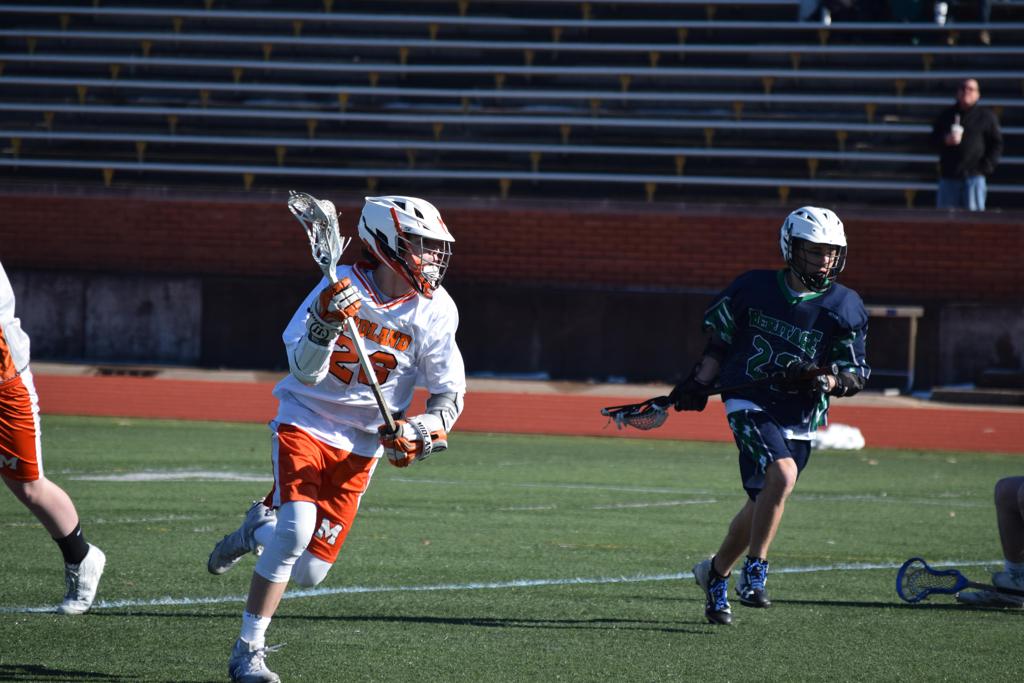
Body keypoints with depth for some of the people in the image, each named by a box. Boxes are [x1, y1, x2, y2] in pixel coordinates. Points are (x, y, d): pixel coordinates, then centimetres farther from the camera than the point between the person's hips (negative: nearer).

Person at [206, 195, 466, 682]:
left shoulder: (434, 311, -7)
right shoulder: (342, 286, -13)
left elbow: (450, 397, -2)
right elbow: (306, 371, -18)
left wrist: (420, 432, -21)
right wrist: (326, 324, -36)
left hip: (360, 447, 3)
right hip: (305, 423, -3)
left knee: (308, 572, -2)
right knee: (298, 528, -26)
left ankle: (259, 528, 33)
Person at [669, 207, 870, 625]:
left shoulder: (844, 309, -2)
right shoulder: (753, 289, -2)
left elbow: (856, 378, 0)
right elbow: (720, 341, 13)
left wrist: (819, 378, -19)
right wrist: (699, 383, 3)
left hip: (800, 419, 3)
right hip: (749, 403, -3)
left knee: (762, 505, 8)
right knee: (783, 473, -27)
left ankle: (715, 573, 33)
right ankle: (754, 573, -17)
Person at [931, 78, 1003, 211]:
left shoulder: (986, 117, 5)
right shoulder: (946, 115, 14)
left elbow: (997, 144, 4)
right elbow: (933, 139, 15)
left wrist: (986, 167, -7)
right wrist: (945, 140, -7)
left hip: (974, 176, -3)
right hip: (948, 176, 3)